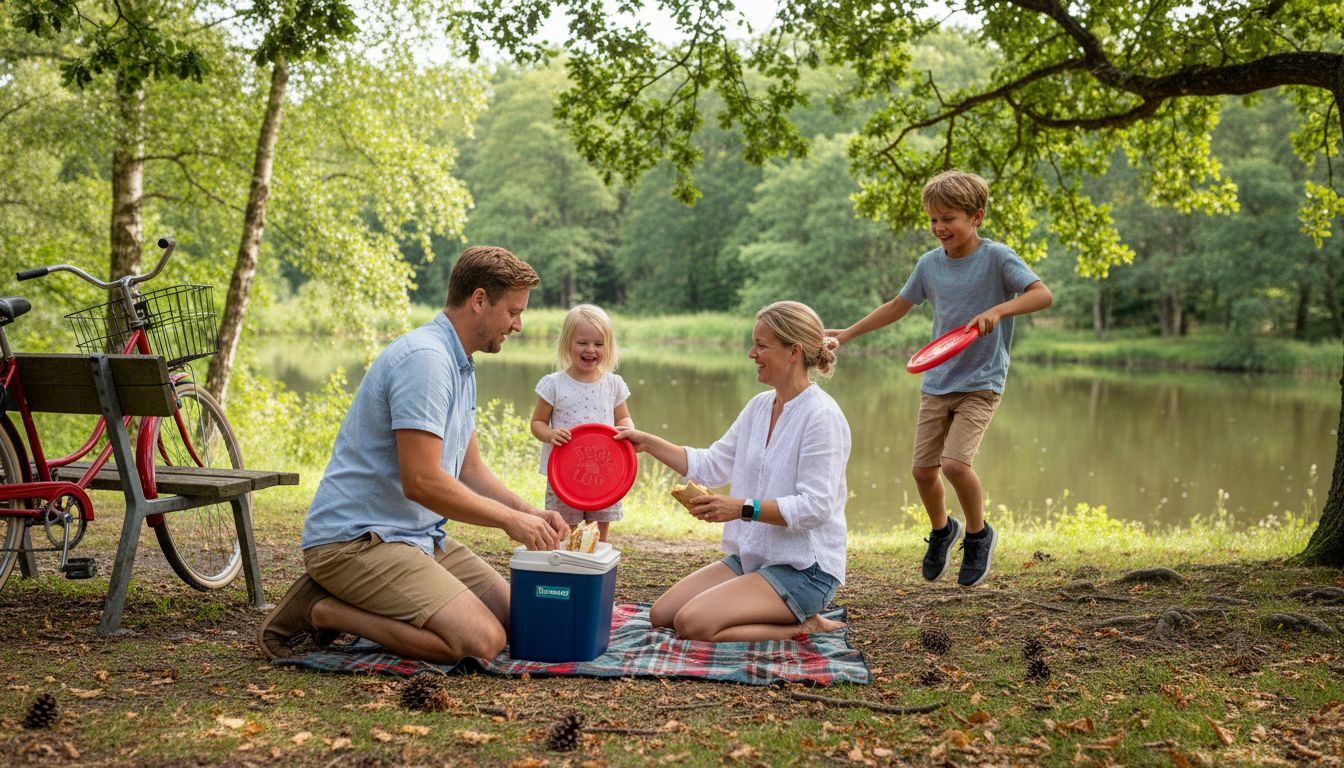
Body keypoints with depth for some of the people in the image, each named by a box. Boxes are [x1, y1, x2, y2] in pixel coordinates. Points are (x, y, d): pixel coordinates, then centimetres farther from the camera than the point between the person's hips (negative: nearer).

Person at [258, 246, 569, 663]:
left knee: (512, 617, 5)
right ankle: (325, 611, -7)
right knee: (481, 640, -22)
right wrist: (510, 520, -15)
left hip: (418, 536, 11)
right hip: (356, 540, -11)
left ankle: (348, 600, 10)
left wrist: (531, 514, 5)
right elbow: (421, 481, -26)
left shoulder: (460, 366, 15)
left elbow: (470, 470, 20)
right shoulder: (425, 358, -20)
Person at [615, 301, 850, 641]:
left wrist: (743, 508, -26)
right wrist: (648, 443, 10)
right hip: (752, 558, 9)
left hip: (804, 569, -9)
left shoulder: (821, 416, -17)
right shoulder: (759, 406, 9)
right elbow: (711, 465, 15)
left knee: (693, 623, -23)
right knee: (661, 614, 2)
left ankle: (802, 628, -5)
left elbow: (814, 507, -21)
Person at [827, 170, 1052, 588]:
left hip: (980, 384, -5)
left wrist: (997, 310, -35)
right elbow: (897, 306, 18)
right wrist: (847, 333, 16)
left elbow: (1042, 294, -20)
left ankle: (978, 534, 7)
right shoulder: (930, 263, 4)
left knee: (955, 462, -20)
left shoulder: (997, 257, -10)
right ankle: (942, 530, 33)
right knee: (923, 468, 3)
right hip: (936, 382, 5)